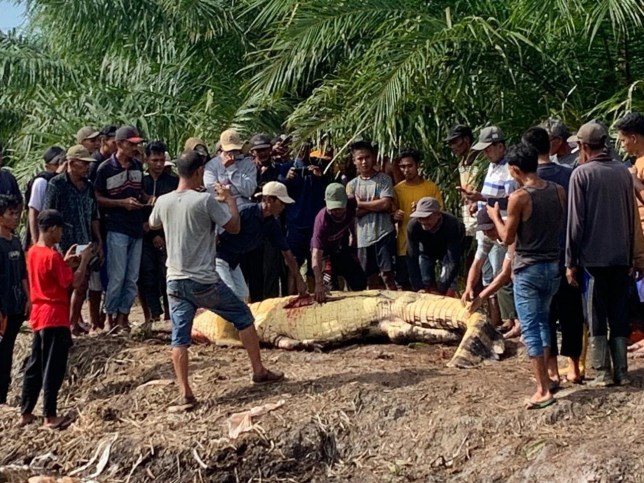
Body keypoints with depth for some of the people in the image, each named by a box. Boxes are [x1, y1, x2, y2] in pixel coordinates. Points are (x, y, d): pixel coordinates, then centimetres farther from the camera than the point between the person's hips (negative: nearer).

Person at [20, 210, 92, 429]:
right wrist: (84, 261, -6)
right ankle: (50, 416, 3)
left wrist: (66, 262, 15)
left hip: (39, 316, 9)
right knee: (53, 369, -2)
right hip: (55, 318, -9)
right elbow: (74, 283, -16)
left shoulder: (33, 252, 8)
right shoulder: (52, 256, -19)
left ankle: (25, 413, 19)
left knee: (35, 366, 14)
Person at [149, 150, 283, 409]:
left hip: (175, 281, 4)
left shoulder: (163, 202, 0)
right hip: (204, 281, -4)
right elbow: (234, 227, -5)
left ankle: (185, 393, -4)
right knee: (243, 316, 15)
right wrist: (230, 199, 10)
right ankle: (259, 371, 21)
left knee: (180, 337, 4)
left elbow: (153, 225, 23)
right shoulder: (206, 200, -14)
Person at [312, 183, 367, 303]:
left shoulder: (351, 205, -26)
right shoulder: (322, 220, -39)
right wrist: (319, 284, -54)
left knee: (360, 284, 11)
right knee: (330, 289, -19)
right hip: (325, 252, -5)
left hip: (343, 249, 5)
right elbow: (316, 254, -45)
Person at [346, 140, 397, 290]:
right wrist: (376, 204, -8)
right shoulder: (352, 185, 8)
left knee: (387, 275, -7)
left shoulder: (384, 179, 1)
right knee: (372, 277, 10)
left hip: (383, 234, -3)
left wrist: (361, 203, -4)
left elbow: (386, 205, -12)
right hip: (364, 237, 4)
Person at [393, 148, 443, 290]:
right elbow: (391, 216, 12)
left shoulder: (431, 187, 2)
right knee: (405, 285, 4)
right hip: (404, 246, 2)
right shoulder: (397, 189, 6)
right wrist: (394, 216, -12)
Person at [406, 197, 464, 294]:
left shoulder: (451, 225, -40)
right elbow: (412, 259, -30)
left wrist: (441, 289, -45)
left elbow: (453, 261, -40)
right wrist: (418, 287, -37)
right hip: (427, 249, 2)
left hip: (448, 250, -2)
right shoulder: (413, 226, -33)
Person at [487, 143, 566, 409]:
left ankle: (543, 390, -5)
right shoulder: (559, 191, 0)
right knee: (543, 319, 24)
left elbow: (508, 237, -9)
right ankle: (546, 374, 30)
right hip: (554, 265, 6)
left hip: (528, 269, -6)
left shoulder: (519, 198, -17)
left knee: (530, 328, -2)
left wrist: (495, 216, 8)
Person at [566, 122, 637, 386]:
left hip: (593, 257, -4)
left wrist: (571, 262, -4)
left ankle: (603, 372, 5)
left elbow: (575, 222, -10)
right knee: (619, 316, 11)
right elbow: (631, 217, 9)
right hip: (621, 256, 4)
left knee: (596, 318, 4)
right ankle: (621, 371, 11)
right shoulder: (623, 171, 5)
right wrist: (630, 255, 17)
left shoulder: (581, 174, -9)